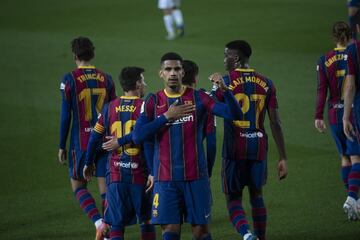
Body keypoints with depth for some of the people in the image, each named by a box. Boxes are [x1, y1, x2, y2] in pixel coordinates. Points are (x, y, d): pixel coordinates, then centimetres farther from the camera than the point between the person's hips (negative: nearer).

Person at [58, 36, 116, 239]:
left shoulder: (70, 80, -7)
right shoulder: (106, 78, 4)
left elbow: (66, 115, -7)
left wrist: (62, 146, 1)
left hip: (81, 142, -3)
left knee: (78, 185, 9)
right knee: (105, 187, 5)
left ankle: (98, 221, -13)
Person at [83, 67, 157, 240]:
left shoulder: (110, 108, 5)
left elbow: (95, 137, 9)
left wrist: (88, 163, 22)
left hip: (115, 174, 3)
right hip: (140, 174, -2)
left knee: (117, 224, 3)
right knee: (147, 221, 13)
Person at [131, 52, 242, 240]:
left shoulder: (198, 97, 1)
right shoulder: (153, 101, 5)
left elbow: (235, 115, -8)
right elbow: (137, 136, -6)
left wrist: (224, 90, -24)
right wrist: (166, 117, -11)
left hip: (195, 177, -1)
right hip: (165, 180, 1)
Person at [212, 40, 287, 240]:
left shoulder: (225, 82, -5)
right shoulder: (266, 84, 4)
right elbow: (275, 123, 1)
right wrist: (282, 158, 3)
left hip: (234, 149, -3)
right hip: (259, 147, 3)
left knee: (233, 199, 3)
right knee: (256, 196, 20)